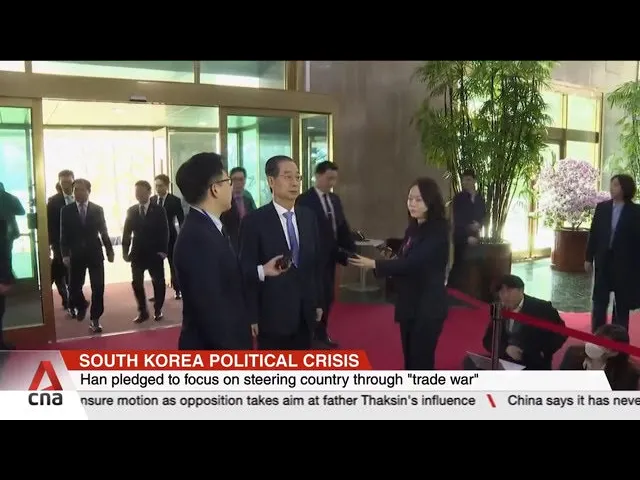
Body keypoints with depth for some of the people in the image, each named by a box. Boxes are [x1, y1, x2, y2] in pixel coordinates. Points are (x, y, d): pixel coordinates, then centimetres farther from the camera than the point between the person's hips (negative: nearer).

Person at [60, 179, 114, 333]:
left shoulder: (98, 209, 2)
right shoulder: (66, 210, 1)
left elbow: (104, 232, 6)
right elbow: (64, 235, -1)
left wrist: (109, 251, 3)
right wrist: (65, 254, -10)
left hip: (95, 253, 0)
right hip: (76, 255, 0)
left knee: (98, 288, -2)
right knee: (74, 287, 3)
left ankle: (95, 319, 10)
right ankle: (82, 305, 36)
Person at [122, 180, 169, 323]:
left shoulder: (159, 209, -2)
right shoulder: (131, 211, 6)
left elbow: (164, 231, -6)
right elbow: (127, 232, 7)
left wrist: (163, 250, -14)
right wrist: (125, 251, 0)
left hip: (155, 253, -2)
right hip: (137, 253, 3)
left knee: (158, 282, 5)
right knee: (137, 283, 2)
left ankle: (157, 310, 19)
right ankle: (143, 312, 14)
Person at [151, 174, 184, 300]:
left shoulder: (175, 200, -5)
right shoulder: (151, 200, 4)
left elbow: (181, 220, -4)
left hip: (170, 237, -2)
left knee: (173, 264, 8)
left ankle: (177, 290, 19)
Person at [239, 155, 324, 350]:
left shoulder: (309, 216, 6)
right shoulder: (254, 221, -11)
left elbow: (316, 262, 11)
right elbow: (247, 273, -10)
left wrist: (318, 302, 11)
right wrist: (251, 317, -10)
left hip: (305, 312, 5)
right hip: (272, 313, -5)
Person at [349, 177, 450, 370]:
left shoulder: (438, 231, -16)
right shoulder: (413, 228, 9)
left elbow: (412, 262, -24)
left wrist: (374, 264, -23)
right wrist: (389, 261, -9)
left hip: (427, 307, -8)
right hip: (409, 304, 8)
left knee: (421, 360, -1)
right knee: (410, 359, 16)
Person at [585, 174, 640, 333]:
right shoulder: (602, 207, 3)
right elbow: (593, 234, 5)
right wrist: (588, 258, 3)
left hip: (624, 263, -2)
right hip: (603, 261, 2)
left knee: (622, 305, 9)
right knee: (599, 303, 5)